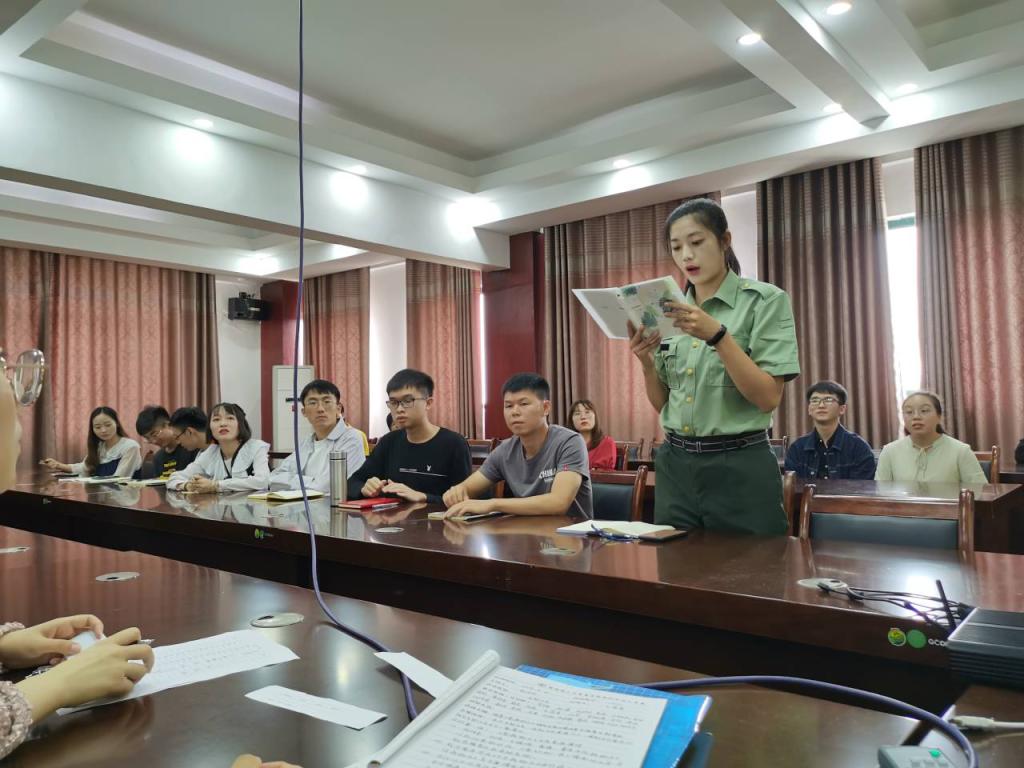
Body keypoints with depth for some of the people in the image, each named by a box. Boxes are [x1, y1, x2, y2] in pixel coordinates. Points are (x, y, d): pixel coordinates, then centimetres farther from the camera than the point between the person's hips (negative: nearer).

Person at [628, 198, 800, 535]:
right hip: (675, 467, 5)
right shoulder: (672, 310, 9)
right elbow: (662, 403, 11)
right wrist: (646, 363, -8)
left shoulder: (765, 300, -5)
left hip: (740, 469, -4)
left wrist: (717, 335, -23)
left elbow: (768, 398, -14)